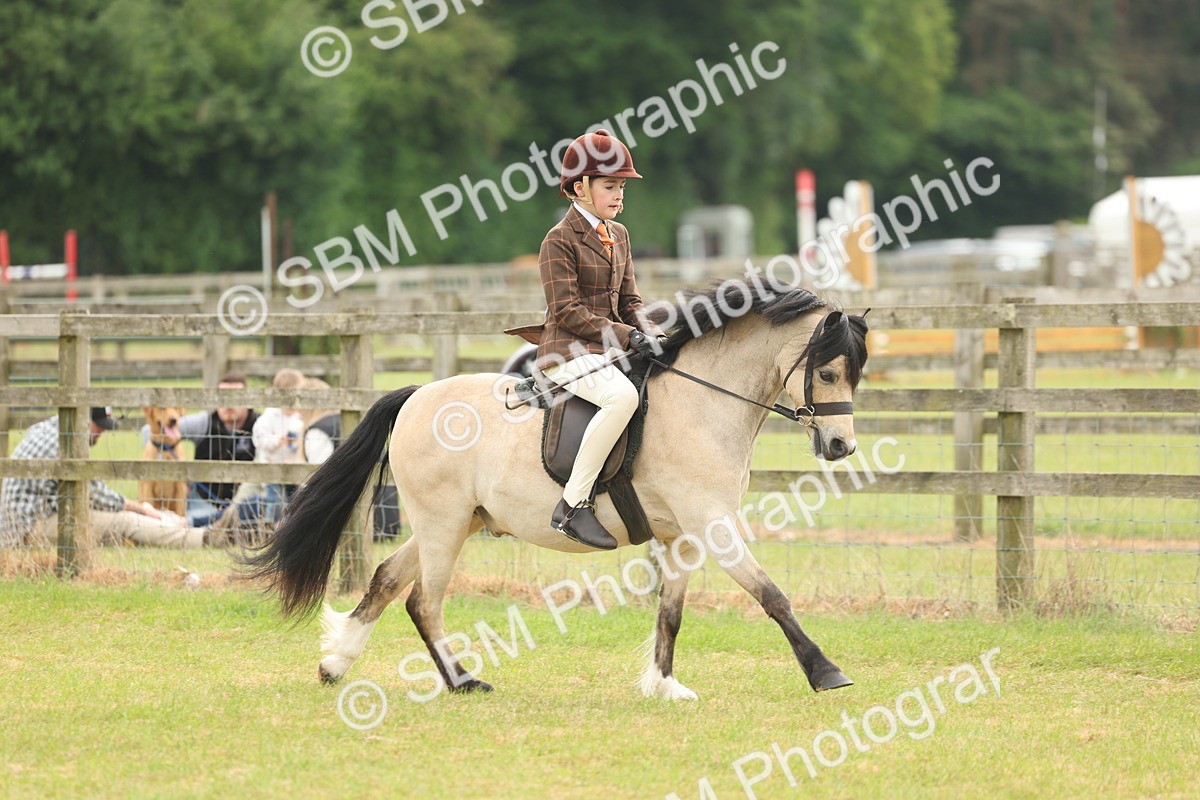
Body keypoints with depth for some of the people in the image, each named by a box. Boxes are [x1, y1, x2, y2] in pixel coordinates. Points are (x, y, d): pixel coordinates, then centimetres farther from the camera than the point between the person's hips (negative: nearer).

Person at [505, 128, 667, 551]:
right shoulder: (560, 240, -8)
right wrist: (628, 337, -22)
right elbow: (568, 312, -15)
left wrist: (651, 333, -3)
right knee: (622, 395, -36)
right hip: (568, 352, -9)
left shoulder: (618, 235, 16)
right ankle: (573, 506, -33)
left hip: (610, 348, 9)